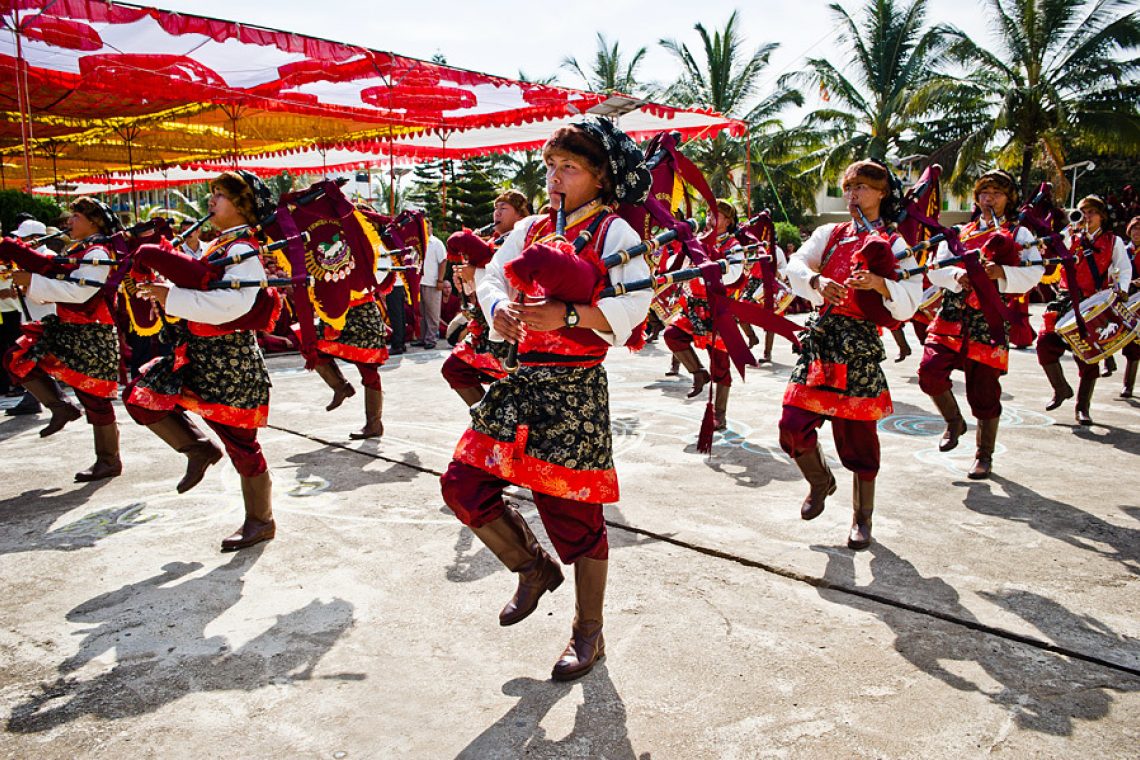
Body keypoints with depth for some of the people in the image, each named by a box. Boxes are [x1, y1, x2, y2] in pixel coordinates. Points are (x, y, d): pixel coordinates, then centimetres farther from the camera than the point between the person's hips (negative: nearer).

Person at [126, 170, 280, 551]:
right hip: (199, 352, 9)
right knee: (140, 396, 4)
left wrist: (173, 297, -26)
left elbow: (233, 303, -31)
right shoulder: (217, 245, 12)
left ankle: (260, 520, 18)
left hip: (230, 358, -9)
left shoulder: (243, 249, -16)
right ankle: (199, 449, 17)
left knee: (240, 441, 2)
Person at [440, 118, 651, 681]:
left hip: (574, 387, -6)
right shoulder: (531, 229, 15)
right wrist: (498, 307, -8)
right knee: (464, 484, 3)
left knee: (573, 510, 1)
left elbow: (635, 302, -15)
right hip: (518, 380, 7)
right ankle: (534, 569, 28)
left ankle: (588, 634, 22)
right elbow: (491, 277, 15)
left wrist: (567, 314, -26)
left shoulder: (613, 232, -3)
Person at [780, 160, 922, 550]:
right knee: (793, 423, -4)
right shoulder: (830, 234, 15)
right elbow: (796, 264, -1)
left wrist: (878, 282, -23)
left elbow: (910, 302, -5)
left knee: (857, 434, 1)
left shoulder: (894, 244, 6)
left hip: (860, 344, -3)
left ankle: (862, 518, 20)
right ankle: (821, 482, 26)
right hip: (820, 334, 3)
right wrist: (818, 280, -22)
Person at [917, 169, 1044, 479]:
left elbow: (1035, 273, -5)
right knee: (930, 371, -17)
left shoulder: (1019, 234, 10)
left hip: (990, 321, -2)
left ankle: (984, 455, 19)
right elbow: (936, 269, 6)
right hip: (952, 318, 2)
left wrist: (1001, 272, -24)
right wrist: (958, 275, -16)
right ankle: (954, 421, 13)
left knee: (984, 391, 1)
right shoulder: (959, 233, 17)